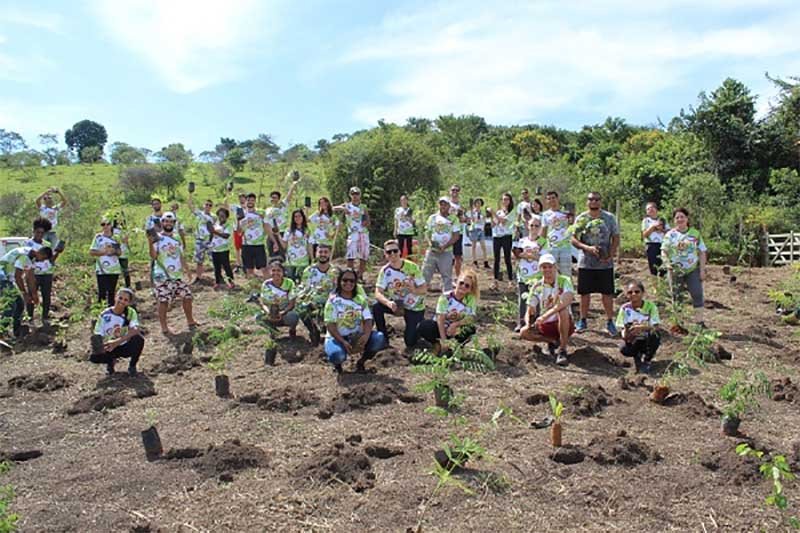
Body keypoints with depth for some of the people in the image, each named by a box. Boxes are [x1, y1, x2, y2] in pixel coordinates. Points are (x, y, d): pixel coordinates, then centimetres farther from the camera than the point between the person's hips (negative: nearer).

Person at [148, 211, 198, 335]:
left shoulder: (177, 238, 14)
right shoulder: (157, 238, -6)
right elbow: (153, 256, -15)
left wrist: (186, 268, 7)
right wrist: (150, 244, -29)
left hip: (178, 275, 6)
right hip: (163, 276, -5)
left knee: (187, 296, 6)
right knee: (163, 301, -4)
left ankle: (190, 321, 23)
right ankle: (164, 327, 6)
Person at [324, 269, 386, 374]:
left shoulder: (361, 299, 4)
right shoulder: (333, 301, -7)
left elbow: (368, 320, -4)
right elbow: (330, 325, -13)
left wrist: (366, 335, -26)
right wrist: (343, 342, -26)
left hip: (357, 337, 3)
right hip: (337, 337, -3)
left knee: (379, 338, -24)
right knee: (337, 355, -37)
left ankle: (361, 362, 3)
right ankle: (337, 364, 5)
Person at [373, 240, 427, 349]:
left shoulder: (412, 267, -19)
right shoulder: (385, 270, -14)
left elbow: (424, 288, -16)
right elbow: (378, 293, -22)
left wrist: (414, 290, -40)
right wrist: (388, 303, -43)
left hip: (415, 307, -2)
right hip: (397, 304, 2)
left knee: (410, 342, -8)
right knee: (376, 307, -26)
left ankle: (419, 325, 26)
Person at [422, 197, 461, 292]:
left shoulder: (453, 219, 1)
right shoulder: (432, 218, 9)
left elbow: (456, 236, -4)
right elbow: (428, 232, 10)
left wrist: (444, 246, -15)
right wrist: (431, 241, -12)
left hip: (446, 252, -2)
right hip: (432, 250, 2)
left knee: (446, 276, 3)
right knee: (425, 273, 1)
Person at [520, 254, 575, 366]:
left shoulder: (564, 281, -11)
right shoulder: (537, 286, -1)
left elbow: (567, 301, -32)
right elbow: (530, 311, -3)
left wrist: (545, 315, -42)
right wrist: (528, 324, -28)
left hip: (564, 324, -3)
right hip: (544, 326, 4)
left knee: (563, 310, -36)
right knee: (524, 333, -21)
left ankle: (563, 351, -26)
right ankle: (553, 341, 2)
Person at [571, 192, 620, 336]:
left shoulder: (609, 218, 1)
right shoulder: (581, 219, 1)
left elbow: (616, 238, 3)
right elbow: (574, 239, -2)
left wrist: (610, 255, -13)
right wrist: (588, 248, -19)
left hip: (605, 263, 0)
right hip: (585, 263, 0)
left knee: (607, 293, 3)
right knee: (585, 292, 8)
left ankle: (610, 321, 14)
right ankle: (582, 320, 20)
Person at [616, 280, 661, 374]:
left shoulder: (650, 306, -12)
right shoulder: (625, 308, -7)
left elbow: (656, 327, -21)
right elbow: (622, 329, -9)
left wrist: (642, 327, -39)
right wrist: (625, 334, -32)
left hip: (649, 341, -1)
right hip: (634, 341, 1)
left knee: (654, 334, -34)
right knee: (623, 350, -31)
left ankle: (646, 361, -9)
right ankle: (638, 355, 8)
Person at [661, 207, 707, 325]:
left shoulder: (695, 234, 4)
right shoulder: (670, 235, 1)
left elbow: (702, 252, 5)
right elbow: (664, 251, -4)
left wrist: (702, 270, -2)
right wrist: (668, 264, -20)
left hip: (693, 270, 0)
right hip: (676, 271, 0)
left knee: (697, 293, -6)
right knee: (676, 296, 6)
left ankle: (699, 321, 0)